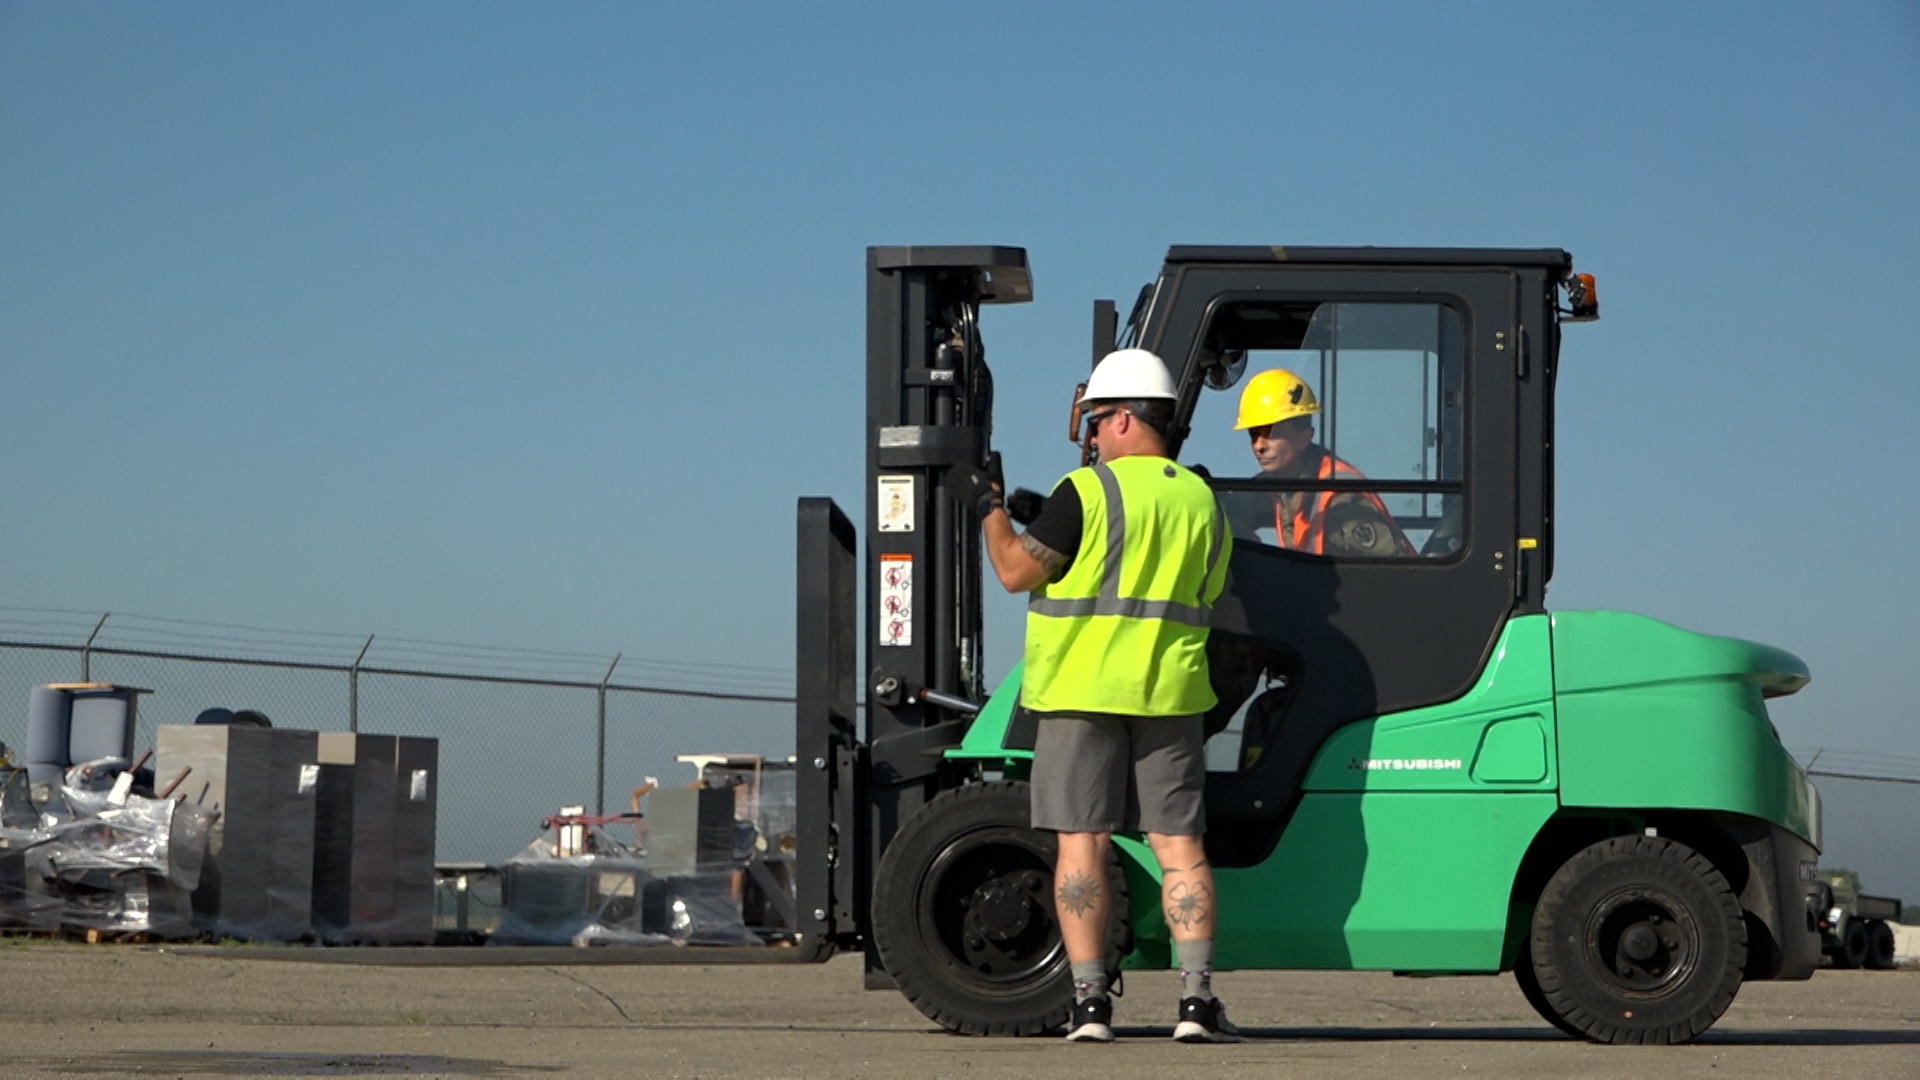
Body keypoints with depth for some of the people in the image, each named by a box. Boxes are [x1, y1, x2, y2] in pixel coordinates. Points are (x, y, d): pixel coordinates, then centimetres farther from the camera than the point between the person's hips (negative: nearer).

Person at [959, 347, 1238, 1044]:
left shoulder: (1089, 491, -8)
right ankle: (1197, 998, -3)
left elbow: (1017, 572, -7)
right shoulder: (1202, 499, 11)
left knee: (1082, 843, 0)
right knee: (1178, 844, 4)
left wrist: (992, 511, 10)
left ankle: (1089, 1000, -2)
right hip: (1170, 691, 4)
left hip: (1082, 690, -4)